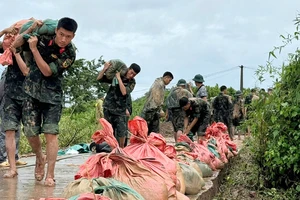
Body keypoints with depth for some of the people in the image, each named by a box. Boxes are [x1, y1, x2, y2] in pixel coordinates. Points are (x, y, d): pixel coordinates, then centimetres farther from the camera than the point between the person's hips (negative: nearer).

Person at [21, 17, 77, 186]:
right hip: (32, 91, 2)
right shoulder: (42, 37, -6)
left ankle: (50, 175, -8)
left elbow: (47, 72, -19)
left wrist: (34, 49, -23)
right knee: (30, 131, -3)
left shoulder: (70, 54, -13)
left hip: (52, 95, -2)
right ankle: (40, 158, 28)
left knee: (51, 133, -10)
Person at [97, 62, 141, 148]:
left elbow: (124, 92, -18)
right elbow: (99, 78, 1)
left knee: (122, 132, -6)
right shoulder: (114, 76, 2)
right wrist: (105, 69, -15)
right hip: (109, 108, 0)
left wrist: (119, 78, -18)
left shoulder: (132, 82, -1)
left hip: (120, 110, 0)